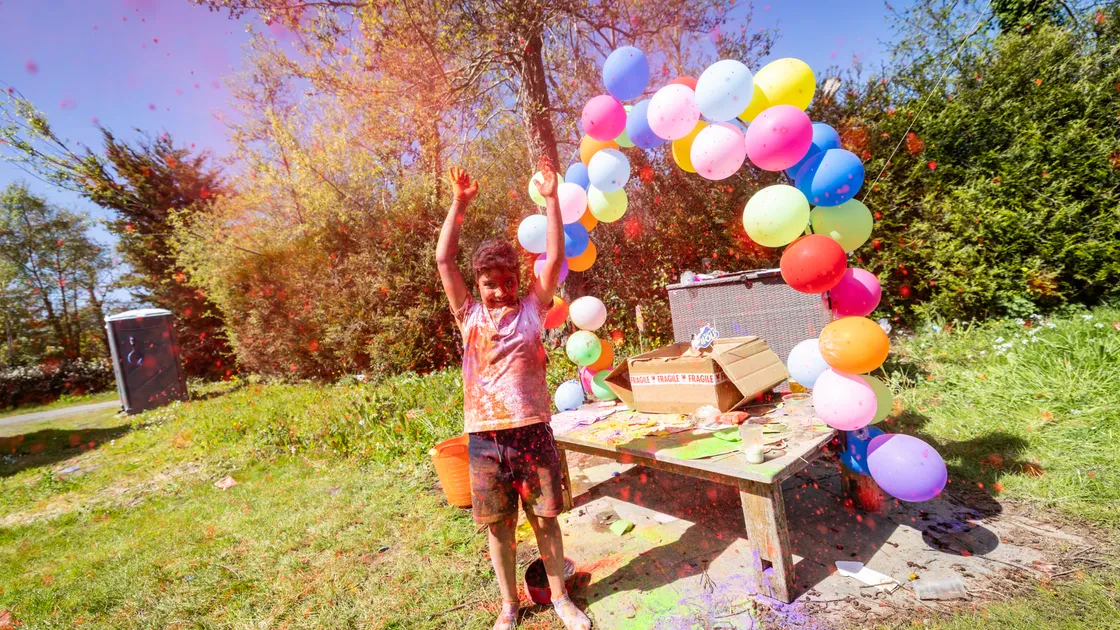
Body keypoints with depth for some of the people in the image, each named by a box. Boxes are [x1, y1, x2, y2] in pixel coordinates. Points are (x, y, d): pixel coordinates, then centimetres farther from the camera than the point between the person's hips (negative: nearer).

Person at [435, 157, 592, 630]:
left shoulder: (531, 309, 2)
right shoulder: (468, 315, 5)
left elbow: (555, 258, -6)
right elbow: (443, 260, 0)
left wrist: (551, 199, -10)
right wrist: (459, 204, -3)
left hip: (532, 429, -1)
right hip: (484, 436, 1)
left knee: (545, 517, 13)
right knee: (498, 524, 14)